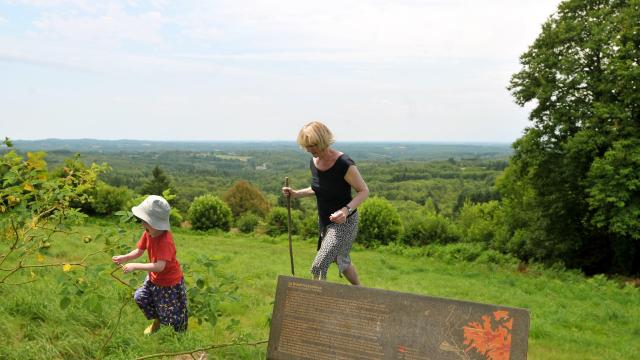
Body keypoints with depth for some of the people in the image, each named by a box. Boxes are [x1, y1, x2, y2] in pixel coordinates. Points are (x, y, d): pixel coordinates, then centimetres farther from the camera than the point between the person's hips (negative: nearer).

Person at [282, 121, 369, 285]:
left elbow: (364, 191, -17)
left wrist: (346, 210, -32)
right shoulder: (313, 162, -3)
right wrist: (296, 194, 0)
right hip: (324, 221, 8)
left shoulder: (344, 164, -25)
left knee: (318, 267, -16)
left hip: (343, 222, -8)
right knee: (341, 260, 25)